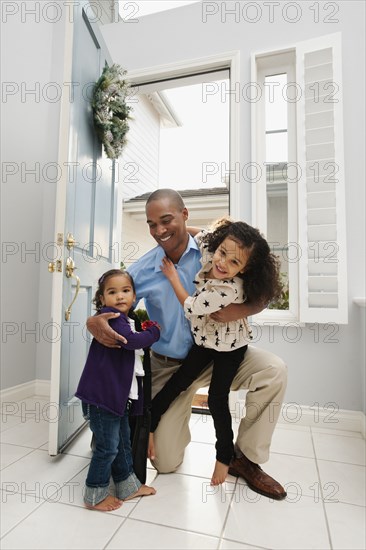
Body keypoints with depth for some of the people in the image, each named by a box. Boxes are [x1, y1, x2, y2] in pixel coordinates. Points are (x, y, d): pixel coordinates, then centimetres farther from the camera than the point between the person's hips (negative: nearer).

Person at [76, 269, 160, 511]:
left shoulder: (126, 320, 13)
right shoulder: (109, 317, -16)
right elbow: (131, 340, -31)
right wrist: (154, 331, -13)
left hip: (119, 395, 9)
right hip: (101, 395, -9)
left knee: (123, 441, 20)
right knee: (107, 446, 3)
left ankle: (127, 486, 38)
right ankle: (95, 495, 24)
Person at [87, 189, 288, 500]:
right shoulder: (143, 270, -10)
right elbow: (113, 309, -3)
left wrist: (241, 310, -33)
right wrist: (94, 322, -27)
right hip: (168, 366, 1)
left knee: (274, 370, -26)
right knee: (166, 462, 4)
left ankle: (246, 459, -2)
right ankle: (176, 426, 41)